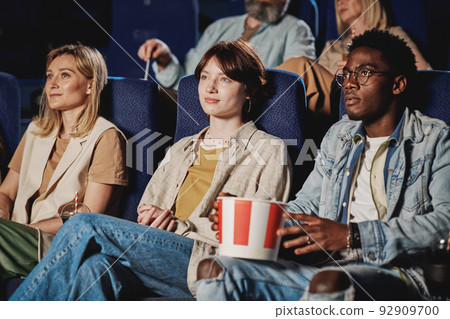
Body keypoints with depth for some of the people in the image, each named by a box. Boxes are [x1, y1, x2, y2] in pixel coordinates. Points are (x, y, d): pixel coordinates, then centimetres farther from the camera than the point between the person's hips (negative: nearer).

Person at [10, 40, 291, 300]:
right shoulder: (182, 149, 30)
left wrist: (178, 225, -8)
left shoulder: (270, 150, 11)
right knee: (96, 267, -34)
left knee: (86, 225, -22)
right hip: (158, 255, 5)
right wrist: (149, 220, -4)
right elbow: (146, 214, 23)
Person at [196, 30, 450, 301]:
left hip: (397, 273, -6)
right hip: (333, 267, 6)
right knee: (215, 269, -14)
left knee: (329, 281, -41)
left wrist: (352, 236, -20)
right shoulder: (339, 136, 24)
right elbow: (306, 206, 24)